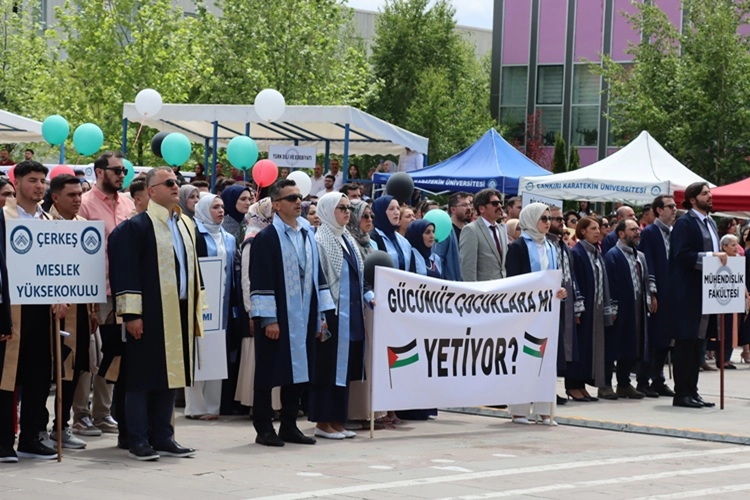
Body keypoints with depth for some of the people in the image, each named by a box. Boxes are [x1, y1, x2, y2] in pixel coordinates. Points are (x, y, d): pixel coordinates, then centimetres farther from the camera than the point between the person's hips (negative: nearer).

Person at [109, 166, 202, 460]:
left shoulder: (186, 225, 14)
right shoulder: (137, 226, -8)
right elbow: (126, 271, -11)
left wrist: (196, 311, 16)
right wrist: (132, 314, -16)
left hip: (179, 313, 7)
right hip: (149, 315, -7)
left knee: (169, 376, 10)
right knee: (142, 378, -1)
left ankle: (162, 438, 16)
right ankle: (138, 442, 3)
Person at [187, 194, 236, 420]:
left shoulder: (229, 239, 15)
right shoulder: (195, 235, -4)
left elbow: (233, 271, 15)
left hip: (222, 301, 6)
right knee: (198, 350, -4)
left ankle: (212, 403, 10)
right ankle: (196, 406, -1)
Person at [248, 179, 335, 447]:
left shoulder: (308, 235, 11)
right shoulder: (267, 238, -9)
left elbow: (316, 273, 16)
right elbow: (260, 281, -12)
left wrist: (321, 313, 11)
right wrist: (268, 319, -17)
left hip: (303, 317, 6)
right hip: (277, 317, -6)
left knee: (298, 371, 9)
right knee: (270, 372, 0)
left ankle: (289, 426, 17)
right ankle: (264, 429, 5)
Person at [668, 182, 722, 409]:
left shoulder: (711, 223, 18)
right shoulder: (685, 223, -9)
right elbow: (682, 255, -20)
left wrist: (720, 258, 5)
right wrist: (709, 257, -25)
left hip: (707, 293, 9)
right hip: (689, 293, -9)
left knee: (698, 341, 10)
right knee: (686, 341, -5)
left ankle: (691, 391, 15)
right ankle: (682, 393, -2)